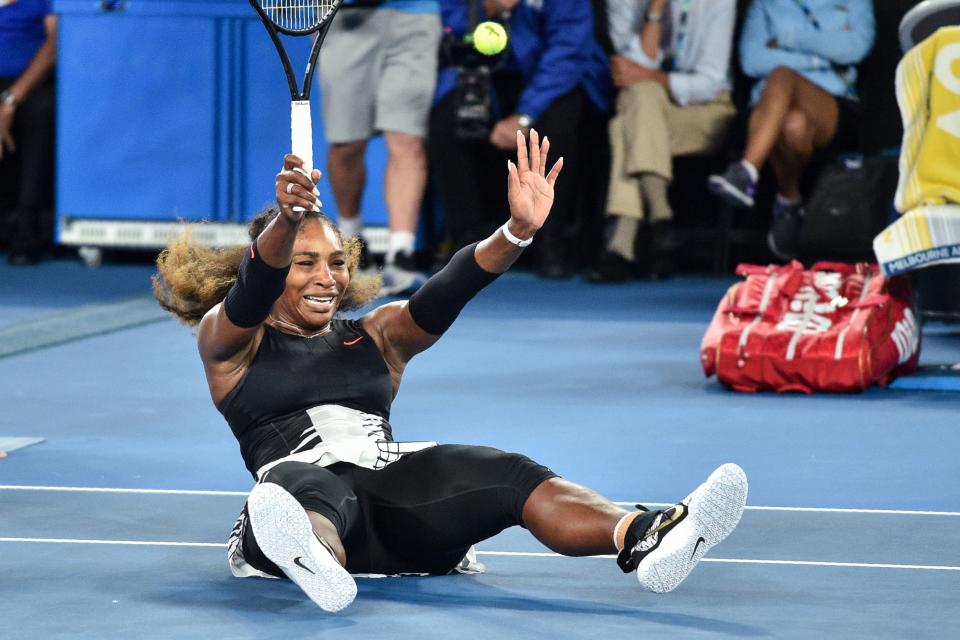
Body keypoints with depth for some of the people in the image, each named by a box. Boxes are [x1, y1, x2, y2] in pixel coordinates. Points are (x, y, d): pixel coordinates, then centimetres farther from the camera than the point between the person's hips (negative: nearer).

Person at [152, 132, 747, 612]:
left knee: (506, 474, -26)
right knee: (310, 488, -41)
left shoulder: (375, 336, 27)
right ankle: (314, 562, -79)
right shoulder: (229, 341, 15)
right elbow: (251, 294, -8)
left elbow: (442, 296, 8)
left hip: (396, 494, 4)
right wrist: (286, 218, -33)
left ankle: (644, 538, -52)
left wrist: (518, 231, -12)